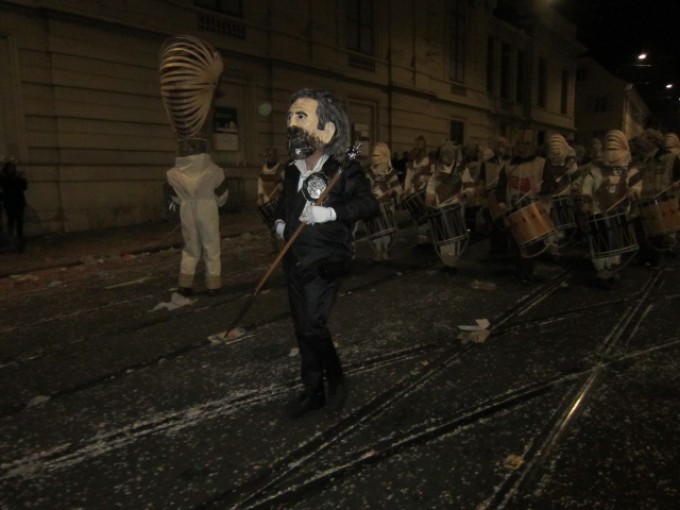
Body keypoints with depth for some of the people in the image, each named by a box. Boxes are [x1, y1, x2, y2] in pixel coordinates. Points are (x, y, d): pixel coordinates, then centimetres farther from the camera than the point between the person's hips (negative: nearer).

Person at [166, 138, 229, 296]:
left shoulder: (174, 174, -4)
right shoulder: (213, 171, -10)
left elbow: (176, 197, 8)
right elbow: (222, 196, 3)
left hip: (187, 214, 2)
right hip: (208, 214, -2)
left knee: (190, 248, 16)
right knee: (211, 249, 9)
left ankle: (185, 285, 14)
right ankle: (213, 285, 10)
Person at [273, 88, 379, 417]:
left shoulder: (343, 170, -11)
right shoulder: (293, 170, 10)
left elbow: (369, 205, -21)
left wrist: (330, 213, -29)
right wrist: (280, 222, 9)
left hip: (324, 262, -7)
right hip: (295, 261, 7)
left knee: (312, 325, -11)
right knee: (302, 328, 12)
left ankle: (336, 380, 16)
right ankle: (313, 390, 27)